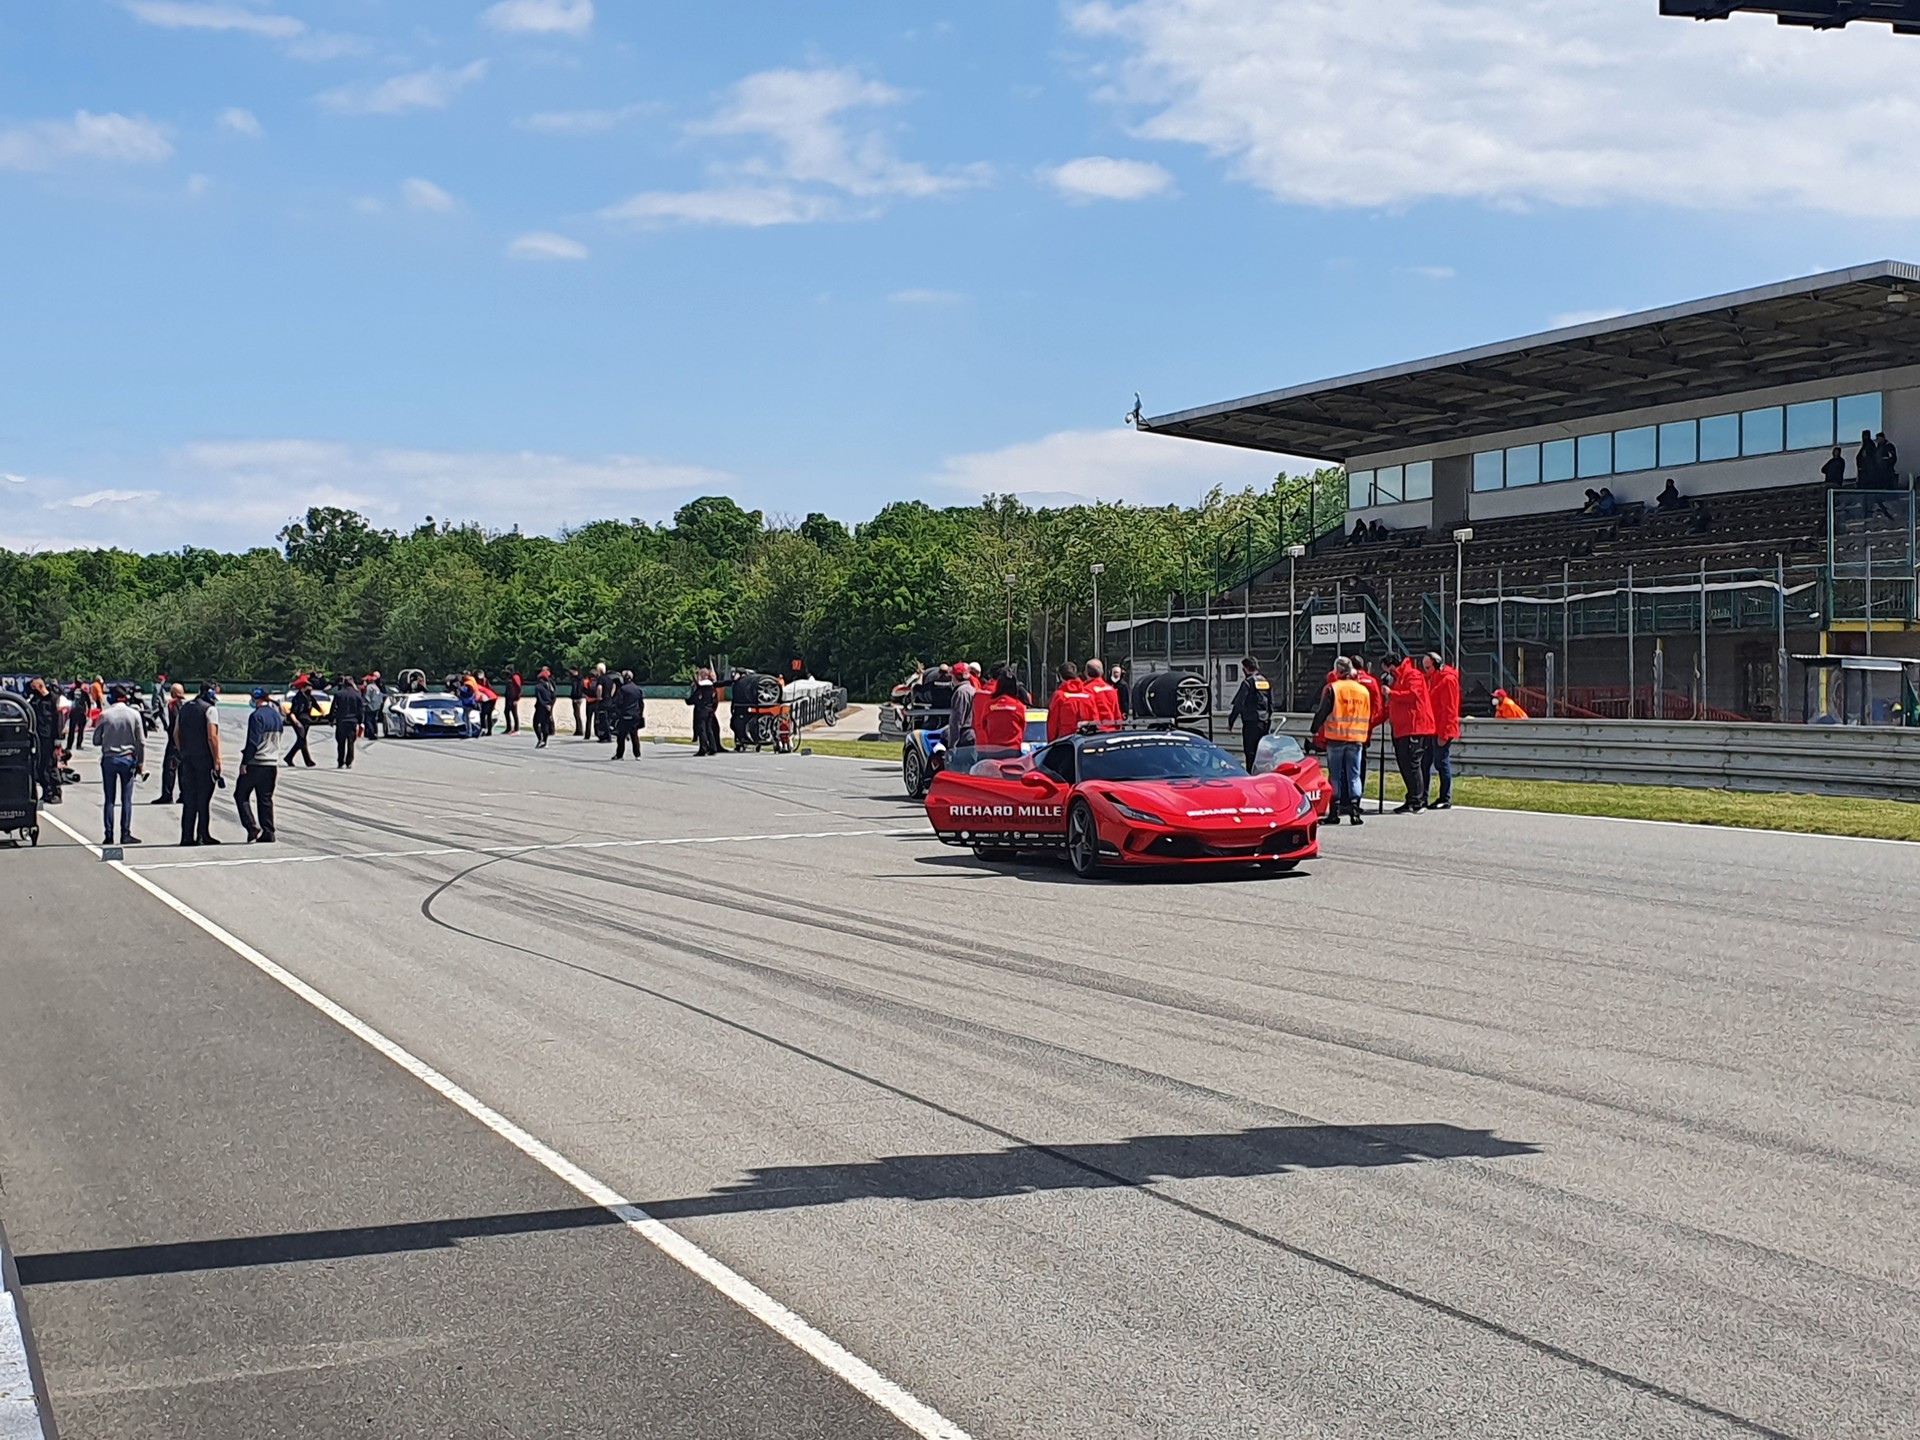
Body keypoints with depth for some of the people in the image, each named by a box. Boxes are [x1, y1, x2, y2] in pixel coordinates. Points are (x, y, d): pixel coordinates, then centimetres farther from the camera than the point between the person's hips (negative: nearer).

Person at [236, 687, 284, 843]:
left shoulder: (257, 716, -14)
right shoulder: (276, 716, 11)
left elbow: (253, 742, -18)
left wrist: (244, 762, -14)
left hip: (255, 762, -7)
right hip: (272, 763, 7)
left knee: (241, 795, 4)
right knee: (266, 799, 11)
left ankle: (252, 828, -8)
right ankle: (268, 833, 9)